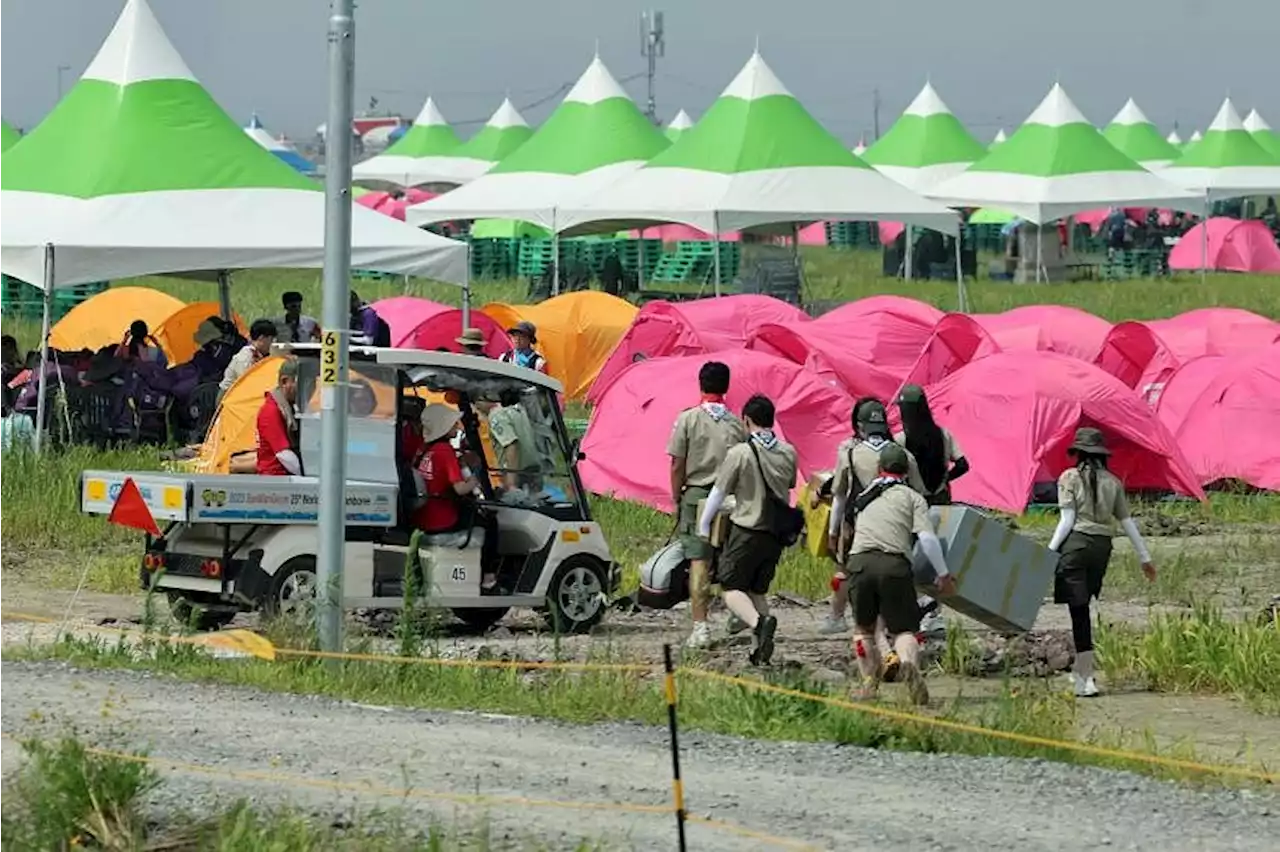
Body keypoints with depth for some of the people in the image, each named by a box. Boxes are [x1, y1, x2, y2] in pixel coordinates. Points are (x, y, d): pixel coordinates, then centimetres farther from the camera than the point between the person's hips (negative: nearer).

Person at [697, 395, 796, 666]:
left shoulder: (740, 453, -12)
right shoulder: (788, 453, 3)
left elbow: (719, 492, -5)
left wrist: (704, 525, 9)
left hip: (747, 530, -5)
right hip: (776, 533, 5)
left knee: (732, 588, -1)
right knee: (758, 590, 16)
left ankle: (758, 622, -29)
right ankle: (759, 650, 7)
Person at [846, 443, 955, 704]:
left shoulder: (866, 496, 28)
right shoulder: (912, 497, 14)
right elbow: (927, 538, 3)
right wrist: (944, 574, 8)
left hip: (860, 560, 2)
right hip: (894, 563, -2)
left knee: (863, 627, 19)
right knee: (903, 629, 1)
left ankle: (869, 681, 6)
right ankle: (910, 664, -30)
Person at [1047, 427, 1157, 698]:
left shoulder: (1070, 478, -2)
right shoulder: (1112, 482, 11)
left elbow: (1067, 520, -8)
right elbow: (1127, 522, 13)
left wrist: (1049, 551, -6)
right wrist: (1144, 556, 19)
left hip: (1076, 543, -5)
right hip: (1102, 546, 5)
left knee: (1079, 609, -5)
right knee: (1083, 607, 18)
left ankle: (1086, 679, -9)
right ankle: (1080, 671, 26)